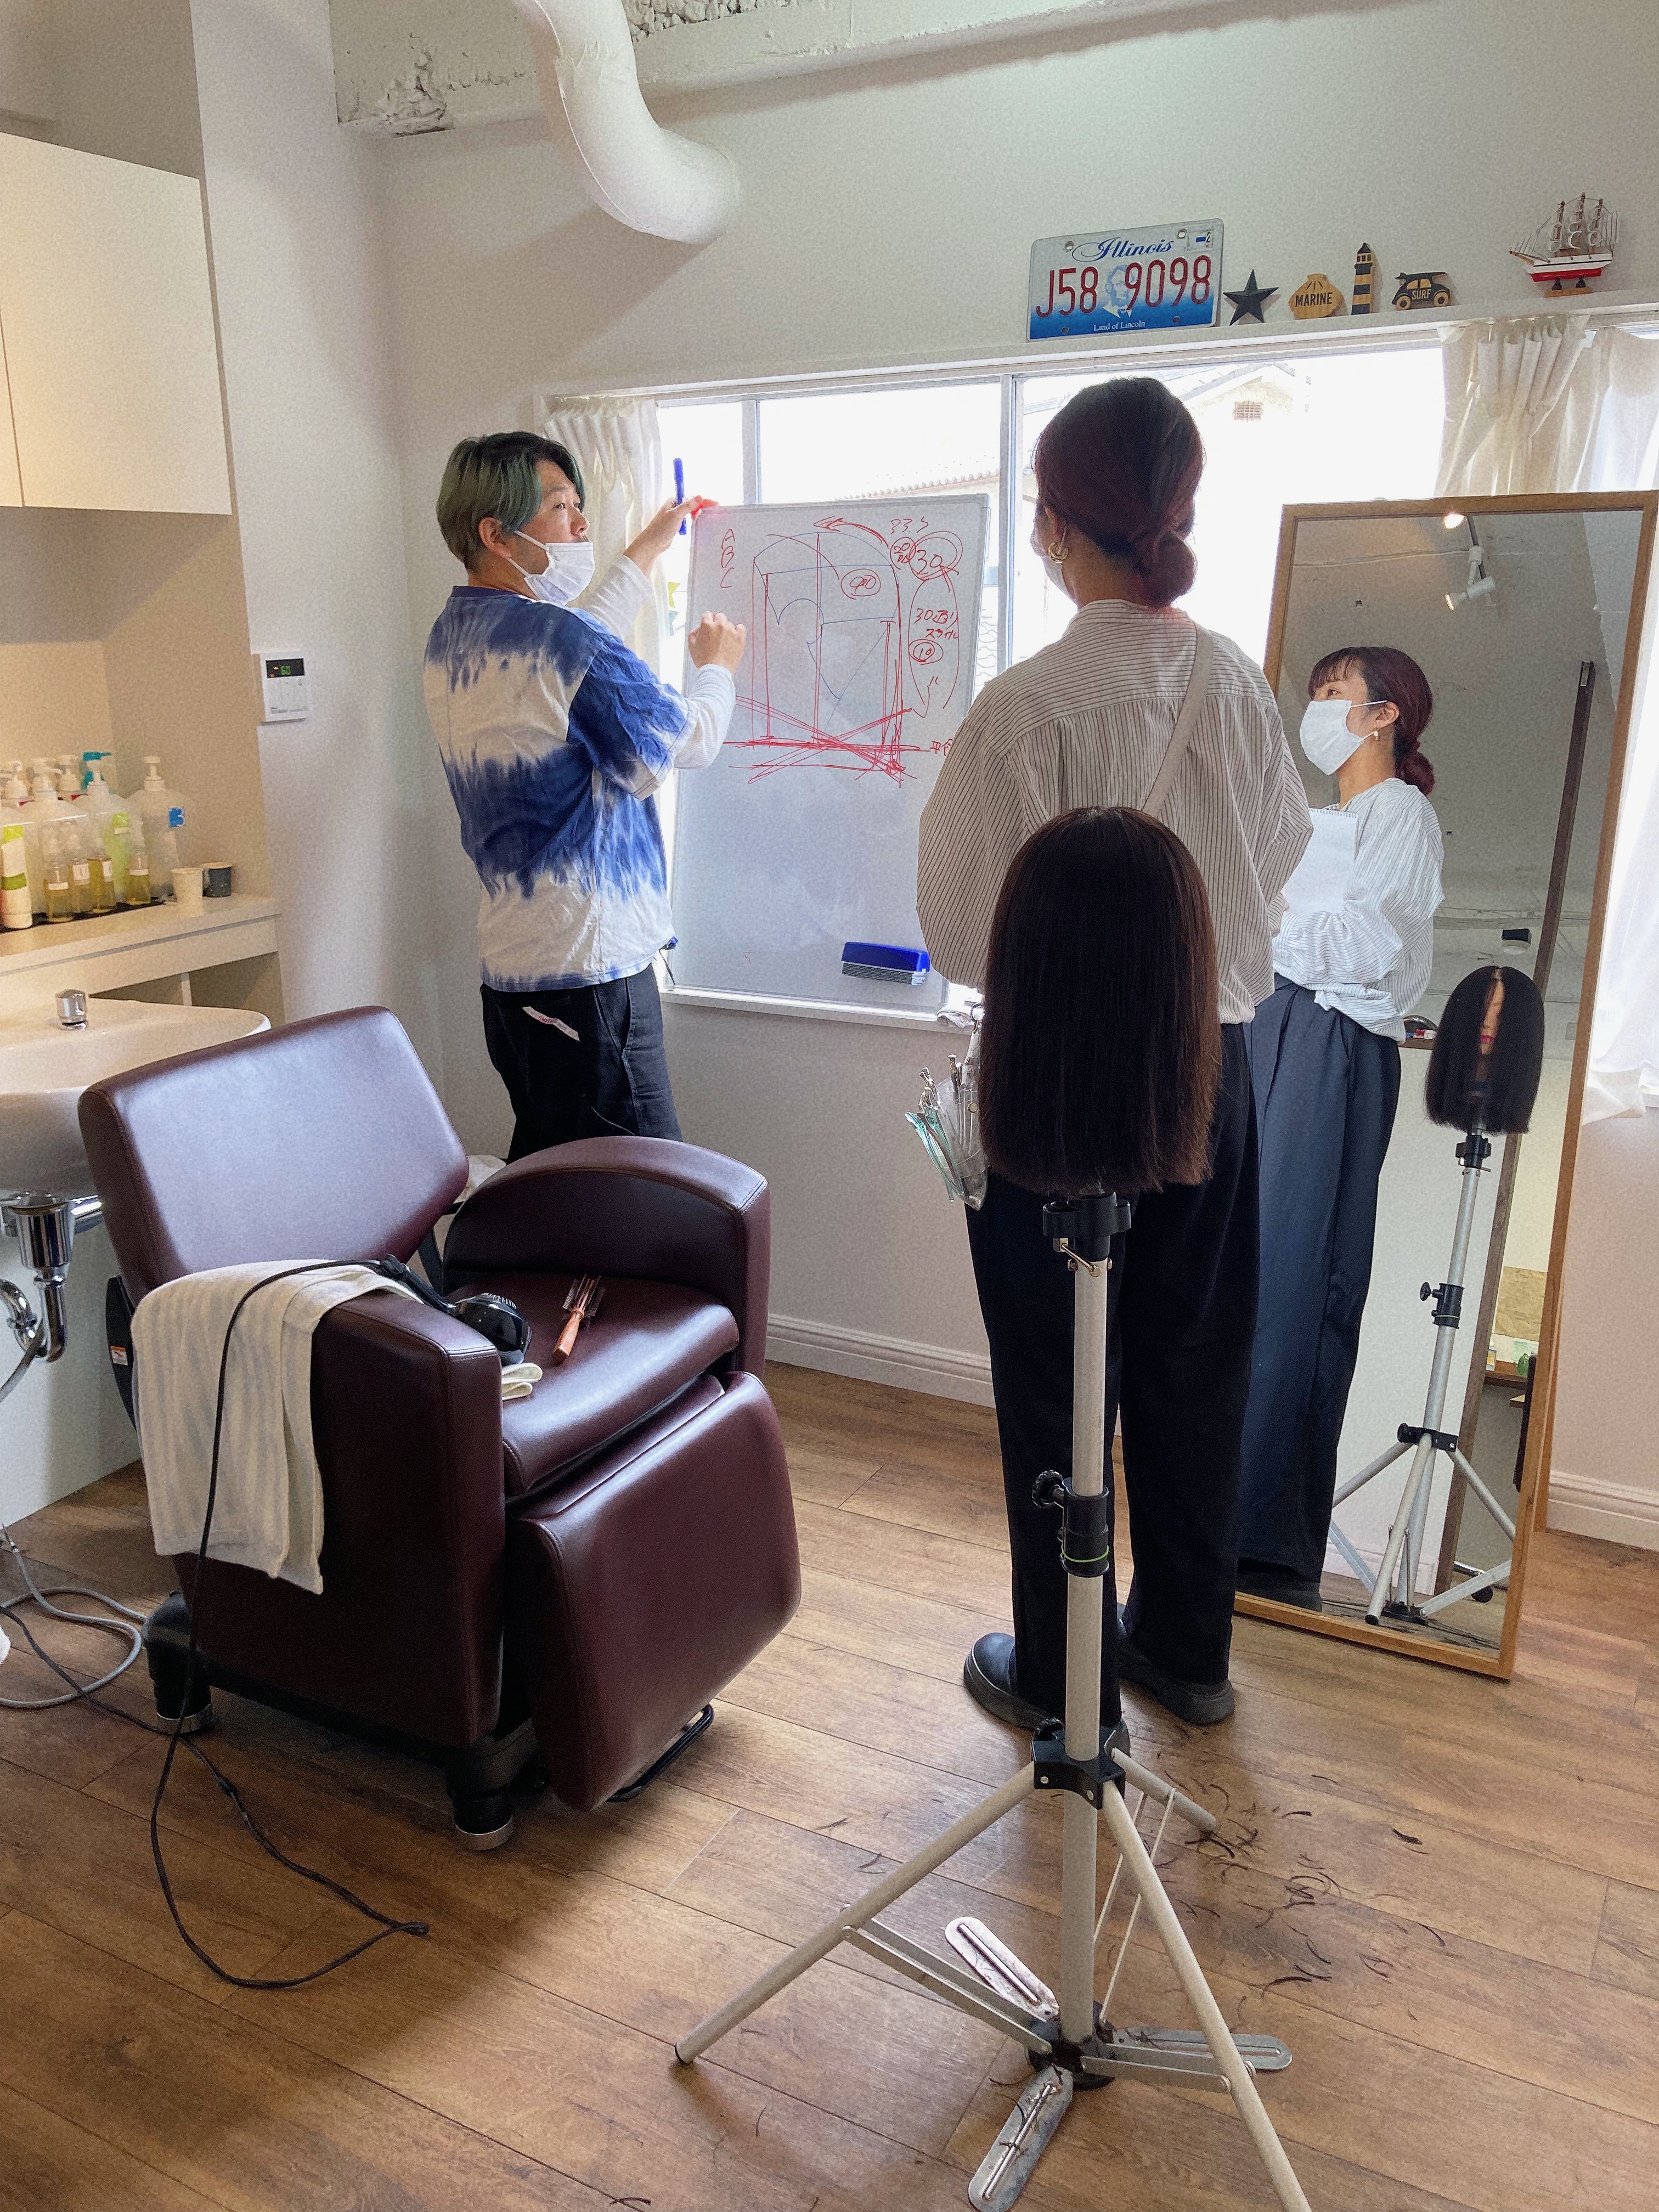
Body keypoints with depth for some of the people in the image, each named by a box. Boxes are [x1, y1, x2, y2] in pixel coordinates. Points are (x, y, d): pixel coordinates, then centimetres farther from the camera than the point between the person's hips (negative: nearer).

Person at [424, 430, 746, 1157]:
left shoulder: (453, 635, 11)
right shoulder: (560, 641, -17)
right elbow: (690, 740, -6)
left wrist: (649, 547, 39)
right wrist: (717, 666, 16)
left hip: (508, 962, 10)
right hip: (587, 971, -10)